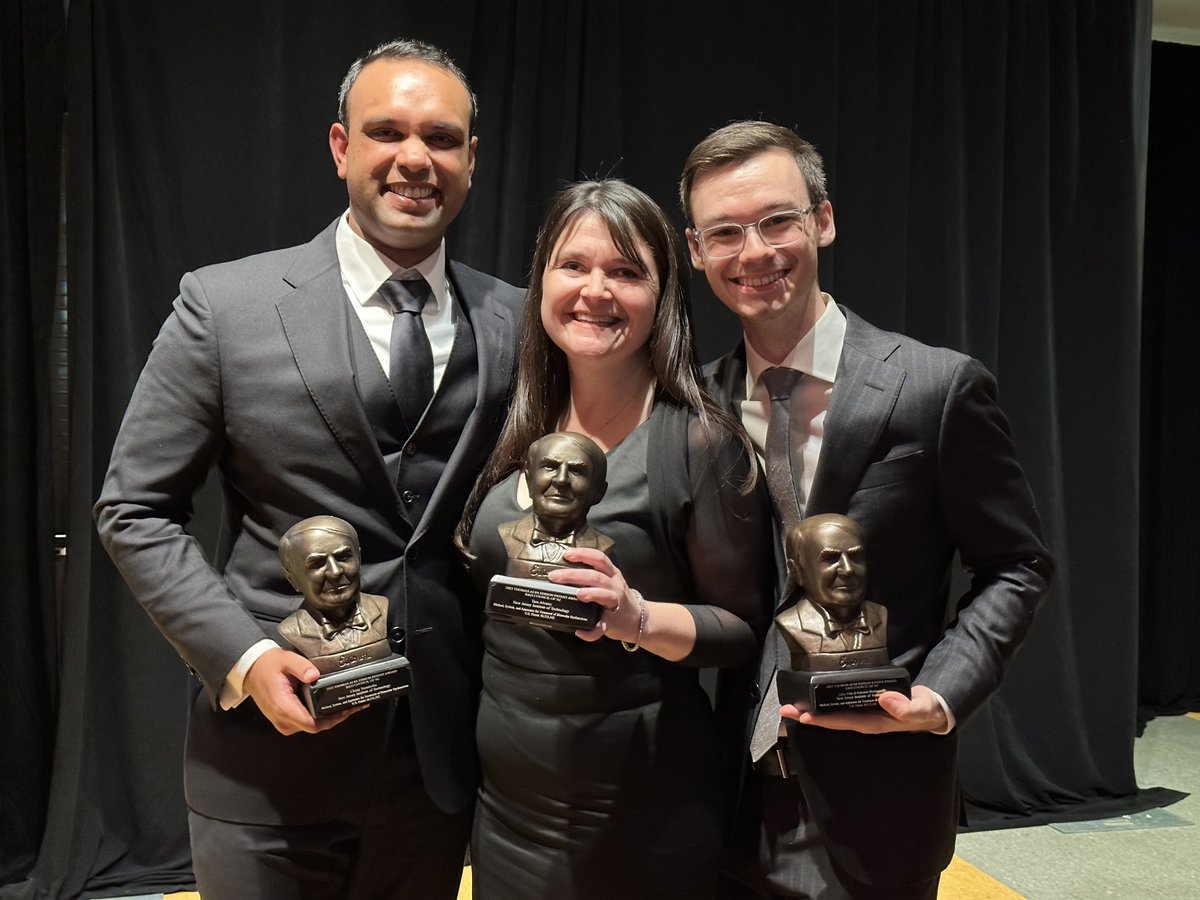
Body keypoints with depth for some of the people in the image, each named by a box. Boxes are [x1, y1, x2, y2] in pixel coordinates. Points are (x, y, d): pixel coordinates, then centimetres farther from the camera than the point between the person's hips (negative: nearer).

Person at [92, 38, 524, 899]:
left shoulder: (514, 321, 0)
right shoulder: (223, 305, -6)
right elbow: (134, 510, -3)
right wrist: (242, 656, -13)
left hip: (441, 756, 3)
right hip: (268, 757, -2)